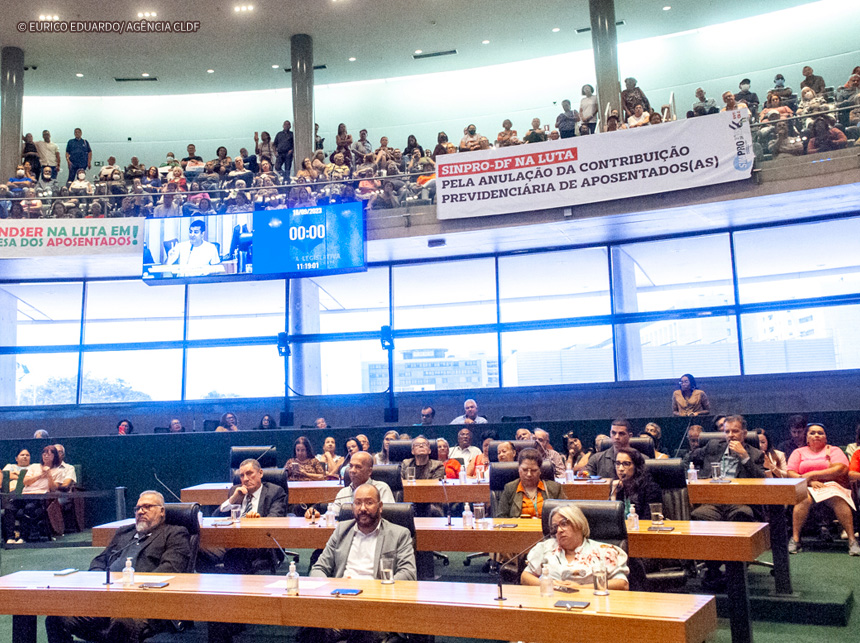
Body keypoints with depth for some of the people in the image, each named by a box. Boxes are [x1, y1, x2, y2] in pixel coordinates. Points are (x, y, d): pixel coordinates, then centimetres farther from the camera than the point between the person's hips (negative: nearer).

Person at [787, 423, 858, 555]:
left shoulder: (834, 450, 15)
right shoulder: (799, 452, 18)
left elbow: (841, 469, -4)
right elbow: (790, 473, 6)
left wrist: (812, 475, -9)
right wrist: (810, 482, -12)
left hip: (832, 485, 0)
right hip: (806, 488, 0)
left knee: (837, 498, -35)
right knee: (804, 498, -35)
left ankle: (852, 540, -34)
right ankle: (795, 539, -34)